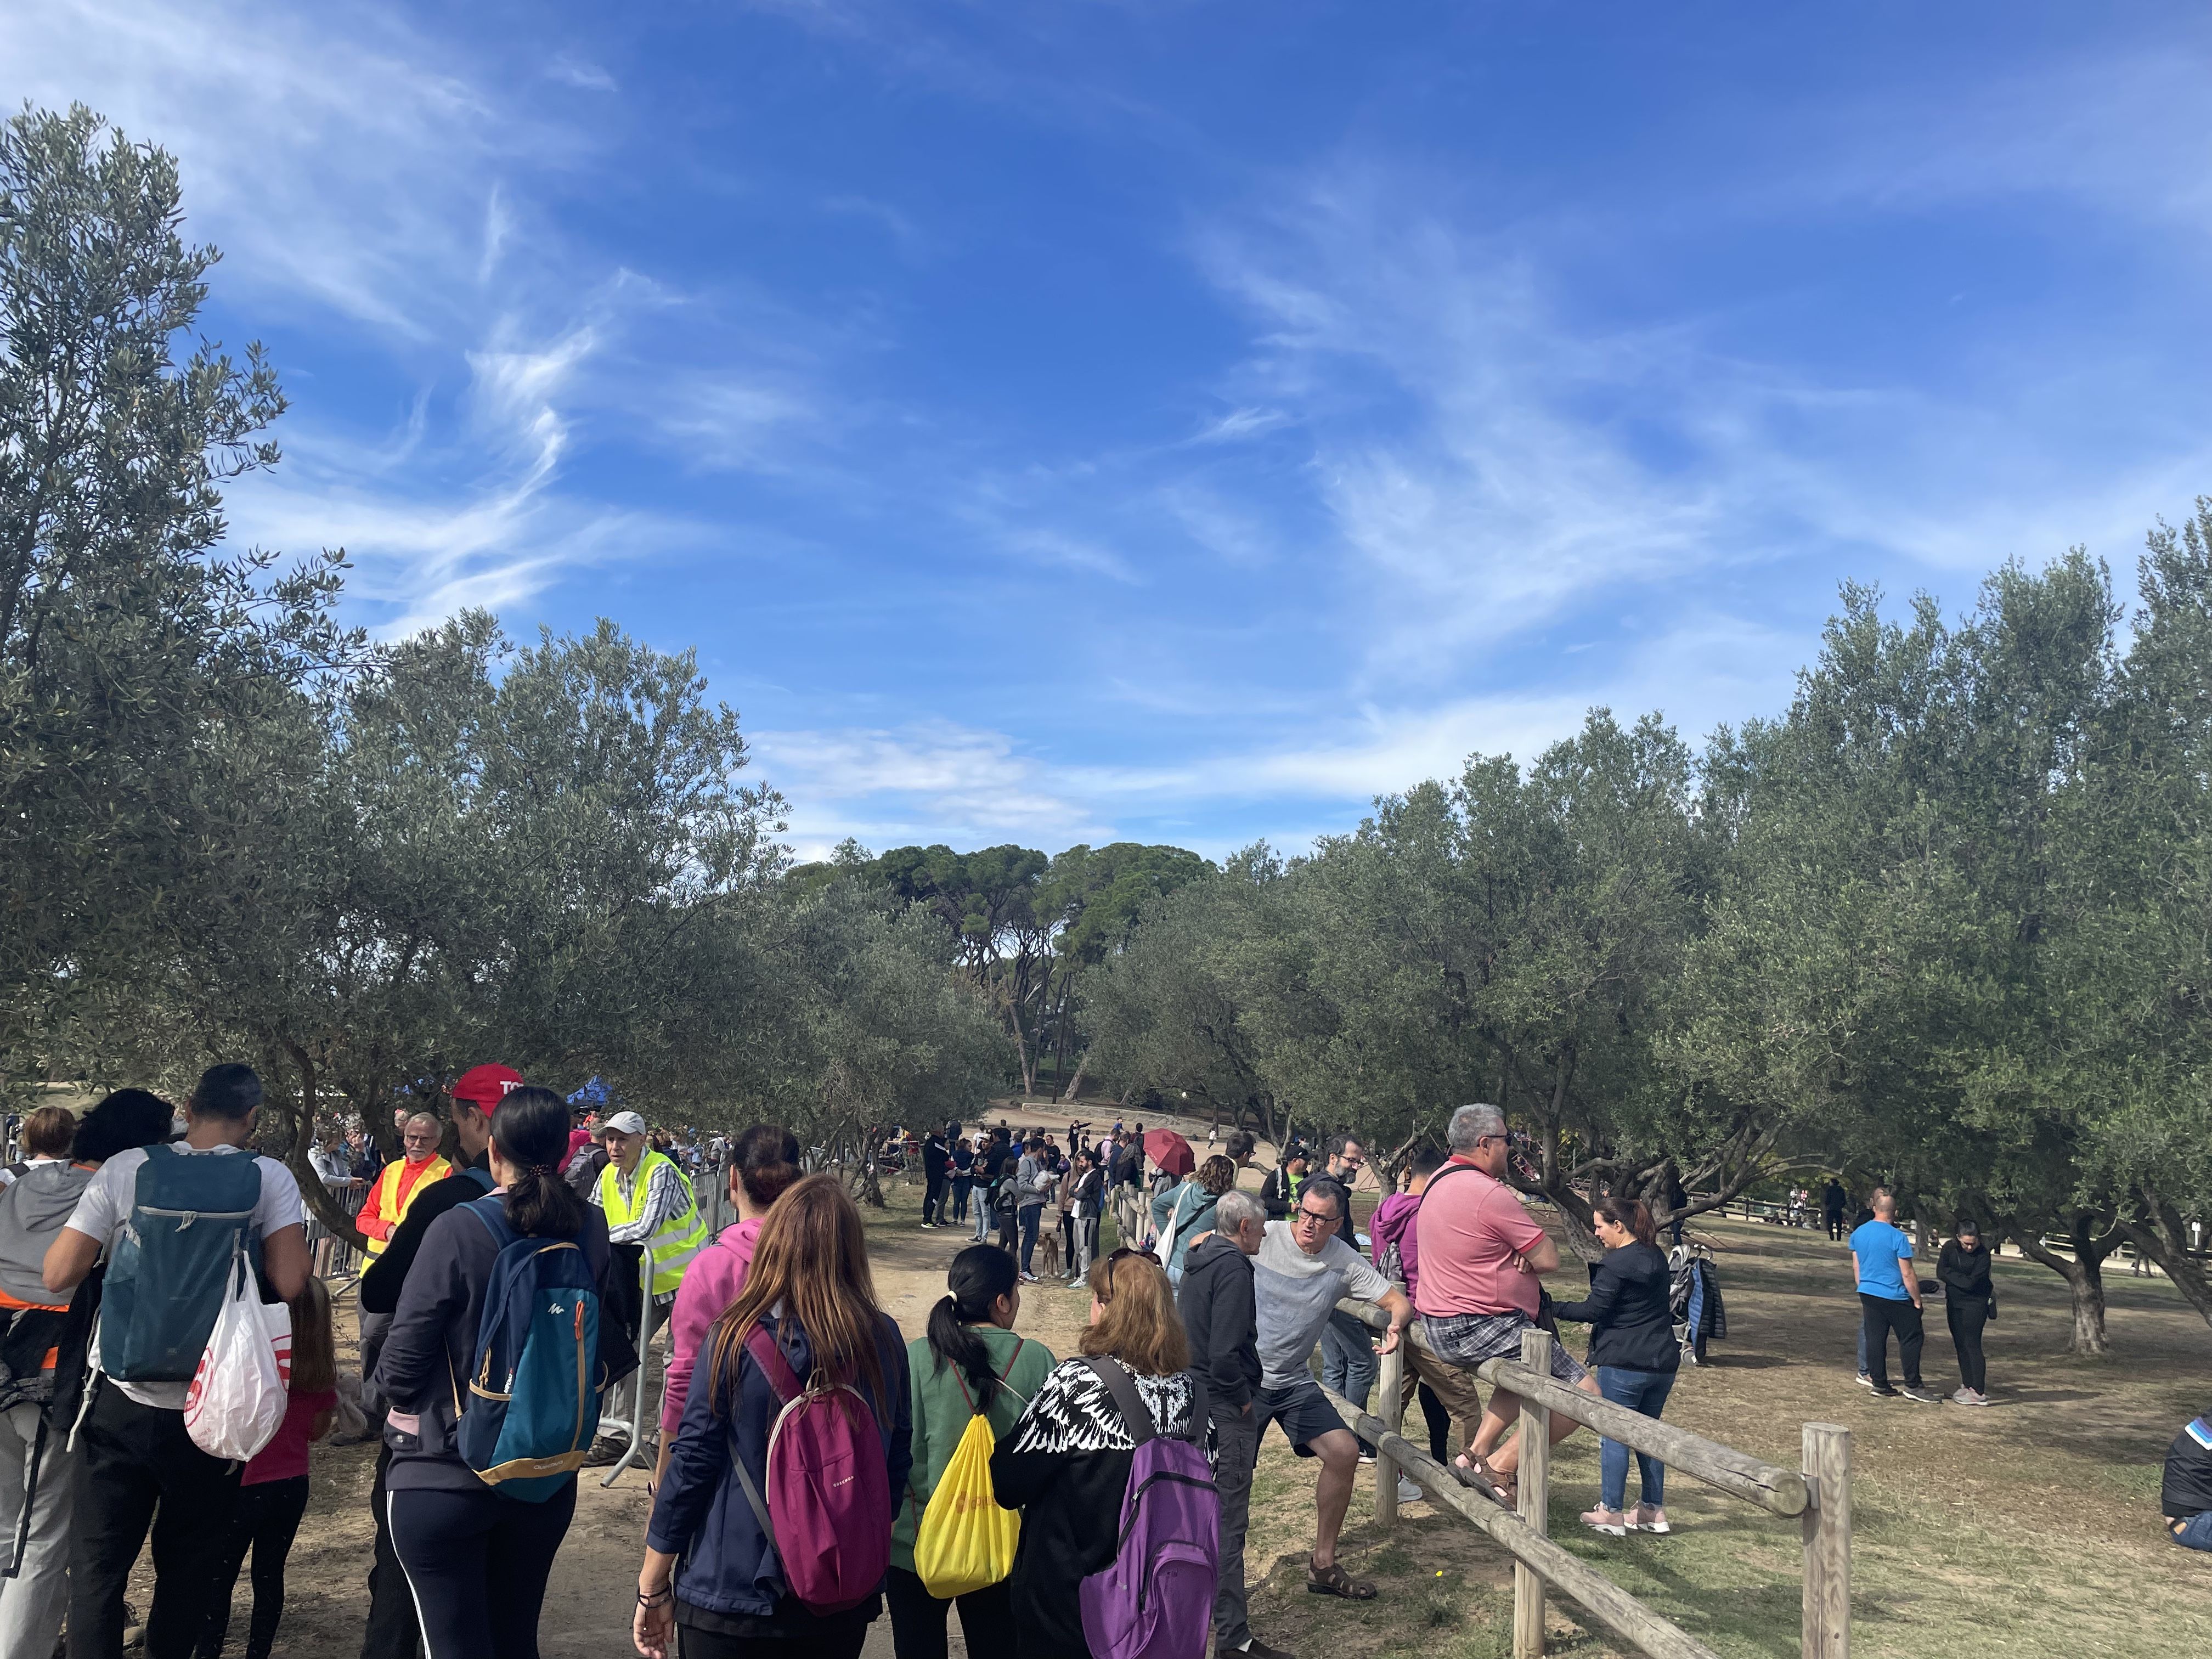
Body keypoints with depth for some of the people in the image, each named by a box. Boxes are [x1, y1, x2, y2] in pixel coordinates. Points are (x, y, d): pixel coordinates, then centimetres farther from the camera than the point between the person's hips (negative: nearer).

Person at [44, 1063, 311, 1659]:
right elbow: (289, 1283, -15)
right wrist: (243, 1253, 5)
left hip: (121, 1404, 0)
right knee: (187, 1568, 16)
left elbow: (58, 1274, -5)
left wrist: (109, 1242, 14)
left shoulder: (125, 1169, -4)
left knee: (97, 1564, 12)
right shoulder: (269, 1178, -6)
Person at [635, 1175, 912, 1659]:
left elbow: (691, 1464, -11)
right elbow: (899, 1463, 2)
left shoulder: (736, 1338, -16)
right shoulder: (884, 1340, -7)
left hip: (733, 1597, -3)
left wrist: (653, 1588, 0)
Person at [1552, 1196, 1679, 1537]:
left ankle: (1611, 1512, 5)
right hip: (1663, 1362, 8)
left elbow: (1592, 1310, -14)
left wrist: (1551, 1308, -7)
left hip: (1623, 1364, -8)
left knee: (1614, 1434, 1)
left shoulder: (1616, 1265, -16)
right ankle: (1654, 1510, 21)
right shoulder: (1657, 1257, 8)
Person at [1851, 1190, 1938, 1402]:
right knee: (1911, 1339, 6)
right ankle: (1912, 1386, 8)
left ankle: (1879, 1385, 11)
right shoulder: (1898, 1238, -15)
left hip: (1868, 1295, 6)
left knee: (1874, 1340, 8)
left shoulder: (1858, 1233, 3)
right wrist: (1917, 1301, -4)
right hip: (1895, 1297, -6)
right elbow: (1908, 1275, -13)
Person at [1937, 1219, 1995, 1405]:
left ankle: (1979, 1392, -9)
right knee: (1960, 1345, 10)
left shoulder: (1983, 1256, -15)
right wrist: (1961, 1279, -18)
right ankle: (1967, 1385, 20)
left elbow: (1971, 1283, -21)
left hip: (1975, 1304, -6)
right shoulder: (1949, 1248, -1)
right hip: (1954, 1303, 6)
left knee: (1972, 1345, -10)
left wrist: (1951, 1274, -10)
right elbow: (1940, 1273, -8)